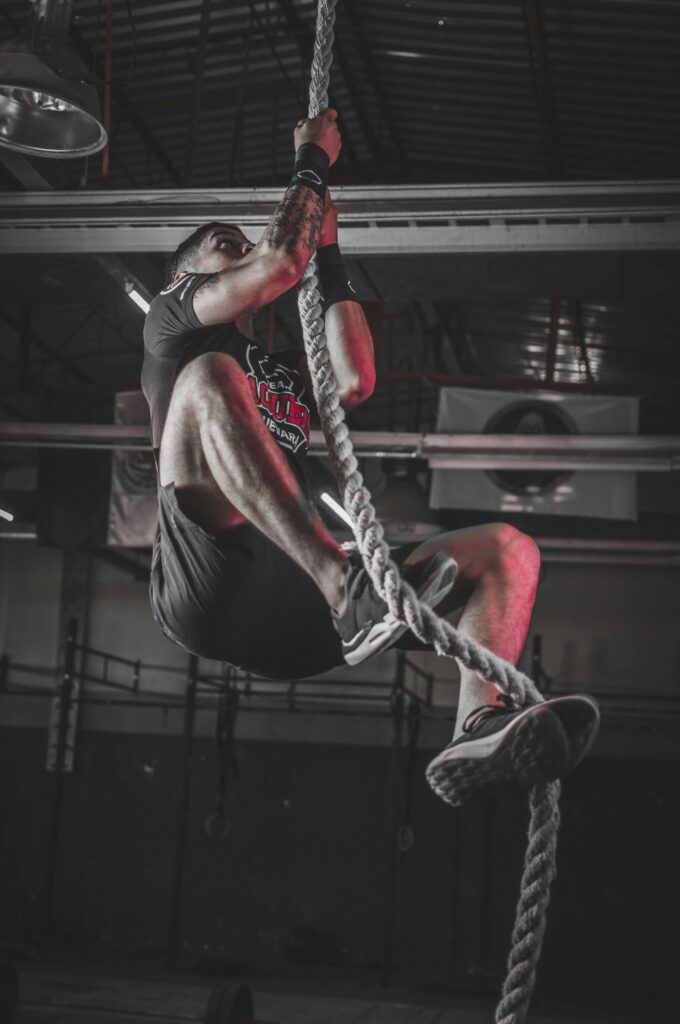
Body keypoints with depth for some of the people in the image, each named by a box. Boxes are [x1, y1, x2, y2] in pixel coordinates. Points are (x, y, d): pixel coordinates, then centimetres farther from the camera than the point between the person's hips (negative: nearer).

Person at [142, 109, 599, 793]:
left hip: (296, 613, 6)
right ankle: (349, 588, -44)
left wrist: (328, 253, 22)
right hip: (207, 589, -5)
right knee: (210, 377, -29)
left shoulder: (286, 372, 37)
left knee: (507, 548, -9)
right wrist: (313, 163, 16)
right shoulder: (171, 323, 20)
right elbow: (279, 264, 3)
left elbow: (354, 382, 14)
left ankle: (481, 727, -40)